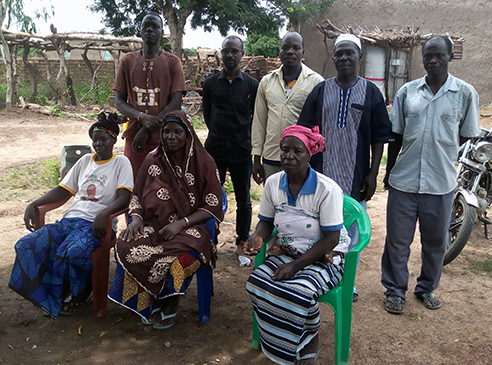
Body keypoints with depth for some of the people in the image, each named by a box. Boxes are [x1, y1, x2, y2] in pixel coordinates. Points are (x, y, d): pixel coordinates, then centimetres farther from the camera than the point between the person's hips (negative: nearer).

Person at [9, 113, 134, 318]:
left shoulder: (121, 163, 5)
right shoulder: (85, 161, 22)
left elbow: (124, 198, -8)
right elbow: (63, 191, 22)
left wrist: (104, 213, -28)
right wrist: (34, 204, 6)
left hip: (95, 224, -6)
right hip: (69, 220, 6)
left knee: (70, 253, -35)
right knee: (26, 245, -18)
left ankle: (82, 290, -3)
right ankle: (50, 295, -2)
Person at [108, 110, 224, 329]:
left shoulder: (203, 161, -1)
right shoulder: (153, 160, 8)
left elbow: (213, 206, -5)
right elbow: (137, 196, 17)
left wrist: (181, 223, -16)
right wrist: (136, 218, -5)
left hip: (189, 227, -3)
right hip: (154, 225, 3)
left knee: (185, 255, -36)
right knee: (125, 246, -27)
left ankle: (170, 301, -3)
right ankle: (152, 302, -4)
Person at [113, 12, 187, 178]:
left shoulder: (172, 62, 4)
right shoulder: (127, 61, 10)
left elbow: (176, 103, -4)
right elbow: (119, 102, 7)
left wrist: (146, 130, -11)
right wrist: (142, 117, -14)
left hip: (163, 138, -2)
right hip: (133, 136, 2)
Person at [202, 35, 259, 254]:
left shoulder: (252, 85, 1)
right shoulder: (210, 83, 4)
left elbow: (257, 118, 9)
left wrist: (244, 137, 8)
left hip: (242, 151, -1)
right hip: (215, 149, 1)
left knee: (243, 200, 8)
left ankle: (243, 241, 25)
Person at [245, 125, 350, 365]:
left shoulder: (327, 189, -19)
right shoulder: (273, 183, -3)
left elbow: (330, 239, -17)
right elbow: (266, 222, 9)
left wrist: (295, 265, -21)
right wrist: (257, 237, -16)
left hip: (324, 257, -4)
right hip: (287, 252, 5)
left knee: (299, 292, -32)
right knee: (256, 284, -23)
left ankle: (312, 340, 4)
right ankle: (280, 341, 4)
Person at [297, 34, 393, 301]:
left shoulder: (371, 93, 3)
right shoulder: (320, 91, 6)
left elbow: (379, 138, 2)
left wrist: (373, 174, -4)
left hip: (356, 179, -1)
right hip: (322, 176, 1)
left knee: (352, 231, 9)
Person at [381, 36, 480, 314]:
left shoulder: (466, 93, -1)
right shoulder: (407, 91, 4)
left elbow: (466, 135, 7)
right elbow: (396, 136, 8)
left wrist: (440, 155, 1)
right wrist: (390, 171, 9)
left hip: (441, 182, 0)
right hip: (404, 180, 1)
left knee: (436, 240, 14)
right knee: (397, 239, 8)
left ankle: (427, 288, 35)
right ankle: (396, 290, 25)